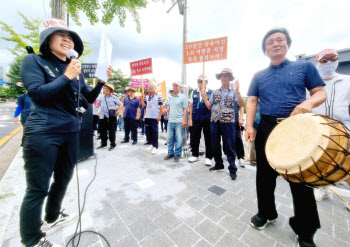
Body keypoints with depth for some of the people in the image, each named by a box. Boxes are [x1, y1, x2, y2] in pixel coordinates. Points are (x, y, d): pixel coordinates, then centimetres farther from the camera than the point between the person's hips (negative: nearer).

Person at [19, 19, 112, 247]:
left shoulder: (76, 70, 13)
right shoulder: (33, 60, 0)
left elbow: (88, 99, 11)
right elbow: (37, 93, -14)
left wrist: (102, 81, -2)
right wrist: (66, 76, -12)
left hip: (71, 133, 6)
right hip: (43, 134, -6)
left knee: (63, 179, 19)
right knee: (38, 189, 5)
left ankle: (52, 218, 44)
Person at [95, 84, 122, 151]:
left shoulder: (114, 97, 4)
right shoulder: (101, 98, 17)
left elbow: (120, 104, 6)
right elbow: (97, 105, 18)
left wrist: (118, 111, -6)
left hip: (111, 117, -5)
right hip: (102, 117, 5)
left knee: (111, 131, -1)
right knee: (102, 131, 10)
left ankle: (112, 144, 11)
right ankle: (103, 144, 25)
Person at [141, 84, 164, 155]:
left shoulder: (158, 96, -1)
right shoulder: (146, 97, 16)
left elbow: (161, 106, -4)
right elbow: (143, 105, 9)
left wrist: (159, 115, -11)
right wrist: (142, 98, -2)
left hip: (155, 117, -6)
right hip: (147, 117, 6)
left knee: (154, 132, -2)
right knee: (148, 131, 10)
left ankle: (155, 147, 7)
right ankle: (151, 144, 25)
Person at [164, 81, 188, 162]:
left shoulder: (183, 97, -1)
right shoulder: (171, 98, 16)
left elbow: (185, 109, -5)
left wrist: (184, 120, -13)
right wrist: (166, 111, 5)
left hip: (179, 121, -5)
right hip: (170, 121, 6)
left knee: (178, 139, 1)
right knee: (170, 138, 10)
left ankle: (177, 154, 14)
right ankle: (170, 153, 24)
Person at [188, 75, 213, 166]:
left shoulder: (211, 93, -1)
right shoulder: (194, 92, 9)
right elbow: (191, 105, 11)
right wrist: (190, 118, 7)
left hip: (207, 119, -3)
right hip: (196, 119, 3)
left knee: (208, 139, 6)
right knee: (194, 138, 10)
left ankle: (208, 157, 21)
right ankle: (195, 155, 29)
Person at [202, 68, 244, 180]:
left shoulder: (233, 92, 3)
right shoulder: (215, 92, 13)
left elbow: (242, 104, -10)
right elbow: (209, 106, 11)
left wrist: (238, 91, -20)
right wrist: (204, 97, 0)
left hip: (228, 123, -4)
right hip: (214, 122, 4)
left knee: (229, 147, 2)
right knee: (215, 145, 12)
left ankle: (232, 169, 17)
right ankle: (219, 165, 31)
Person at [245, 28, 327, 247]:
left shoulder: (305, 67, 9)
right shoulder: (258, 76, 12)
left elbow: (321, 92, 7)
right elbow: (252, 101, 5)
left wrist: (308, 102, -17)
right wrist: (249, 126, -8)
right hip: (266, 129, 2)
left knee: (301, 177, 5)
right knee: (265, 175, 10)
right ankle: (266, 212, 34)